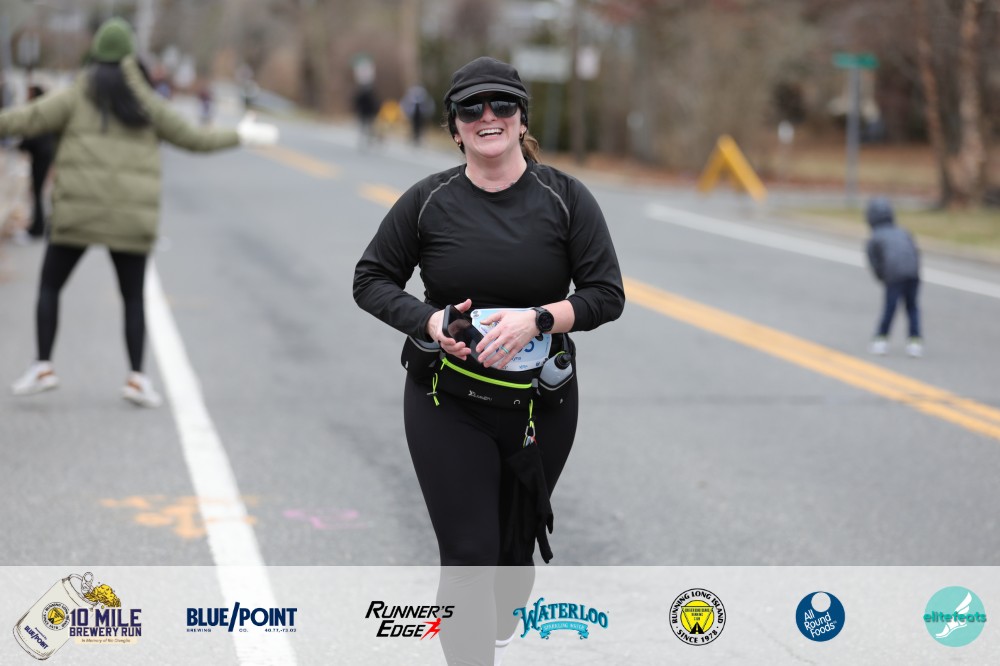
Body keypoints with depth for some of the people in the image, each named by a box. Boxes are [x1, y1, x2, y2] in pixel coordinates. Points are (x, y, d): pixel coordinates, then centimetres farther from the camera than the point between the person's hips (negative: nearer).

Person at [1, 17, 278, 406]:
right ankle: (137, 378, 0)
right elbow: (192, 139, 12)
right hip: (132, 214, 1)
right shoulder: (146, 102, 8)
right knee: (133, 297, 13)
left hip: (79, 209, -1)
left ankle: (42, 368, 0)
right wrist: (240, 137, 25)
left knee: (49, 286, 12)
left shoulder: (77, 96, 4)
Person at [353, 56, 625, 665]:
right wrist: (428, 322, -15)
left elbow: (607, 294, -5)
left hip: (541, 404, 2)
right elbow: (371, 280, 4)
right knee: (468, 556, -9)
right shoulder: (429, 201, -4)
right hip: (448, 407, -2)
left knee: (516, 545, 19)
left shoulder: (565, 198, -4)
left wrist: (536, 320, -22)